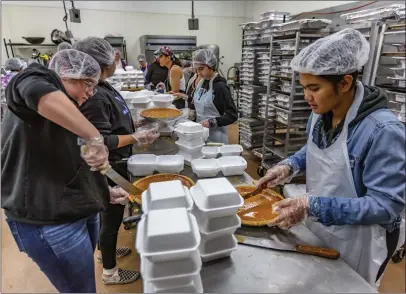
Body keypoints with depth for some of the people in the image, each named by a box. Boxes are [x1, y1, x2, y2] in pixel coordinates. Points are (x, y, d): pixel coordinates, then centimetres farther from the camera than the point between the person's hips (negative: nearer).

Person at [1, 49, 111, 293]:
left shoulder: (69, 112, 16)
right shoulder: (40, 78, -8)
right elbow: (38, 93, -36)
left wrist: (103, 191, 20)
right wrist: (95, 137, -38)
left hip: (80, 211, 9)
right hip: (49, 222, -9)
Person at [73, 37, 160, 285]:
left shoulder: (103, 87, 5)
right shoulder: (95, 96, -26)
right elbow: (101, 141, -27)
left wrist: (137, 131, 12)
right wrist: (137, 138, -24)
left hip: (116, 164, 10)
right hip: (108, 168, -10)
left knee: (111, 213, 25)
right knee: (112, 215, 7)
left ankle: (106, 250, 49)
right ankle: (110, 271, 29)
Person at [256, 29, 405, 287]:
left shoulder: (383, 131, -29)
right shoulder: (320, 114, -7)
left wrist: (313, 206, -34)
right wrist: (290, 166, -8)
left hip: (356, 246, -6)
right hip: (317, 232, 6)